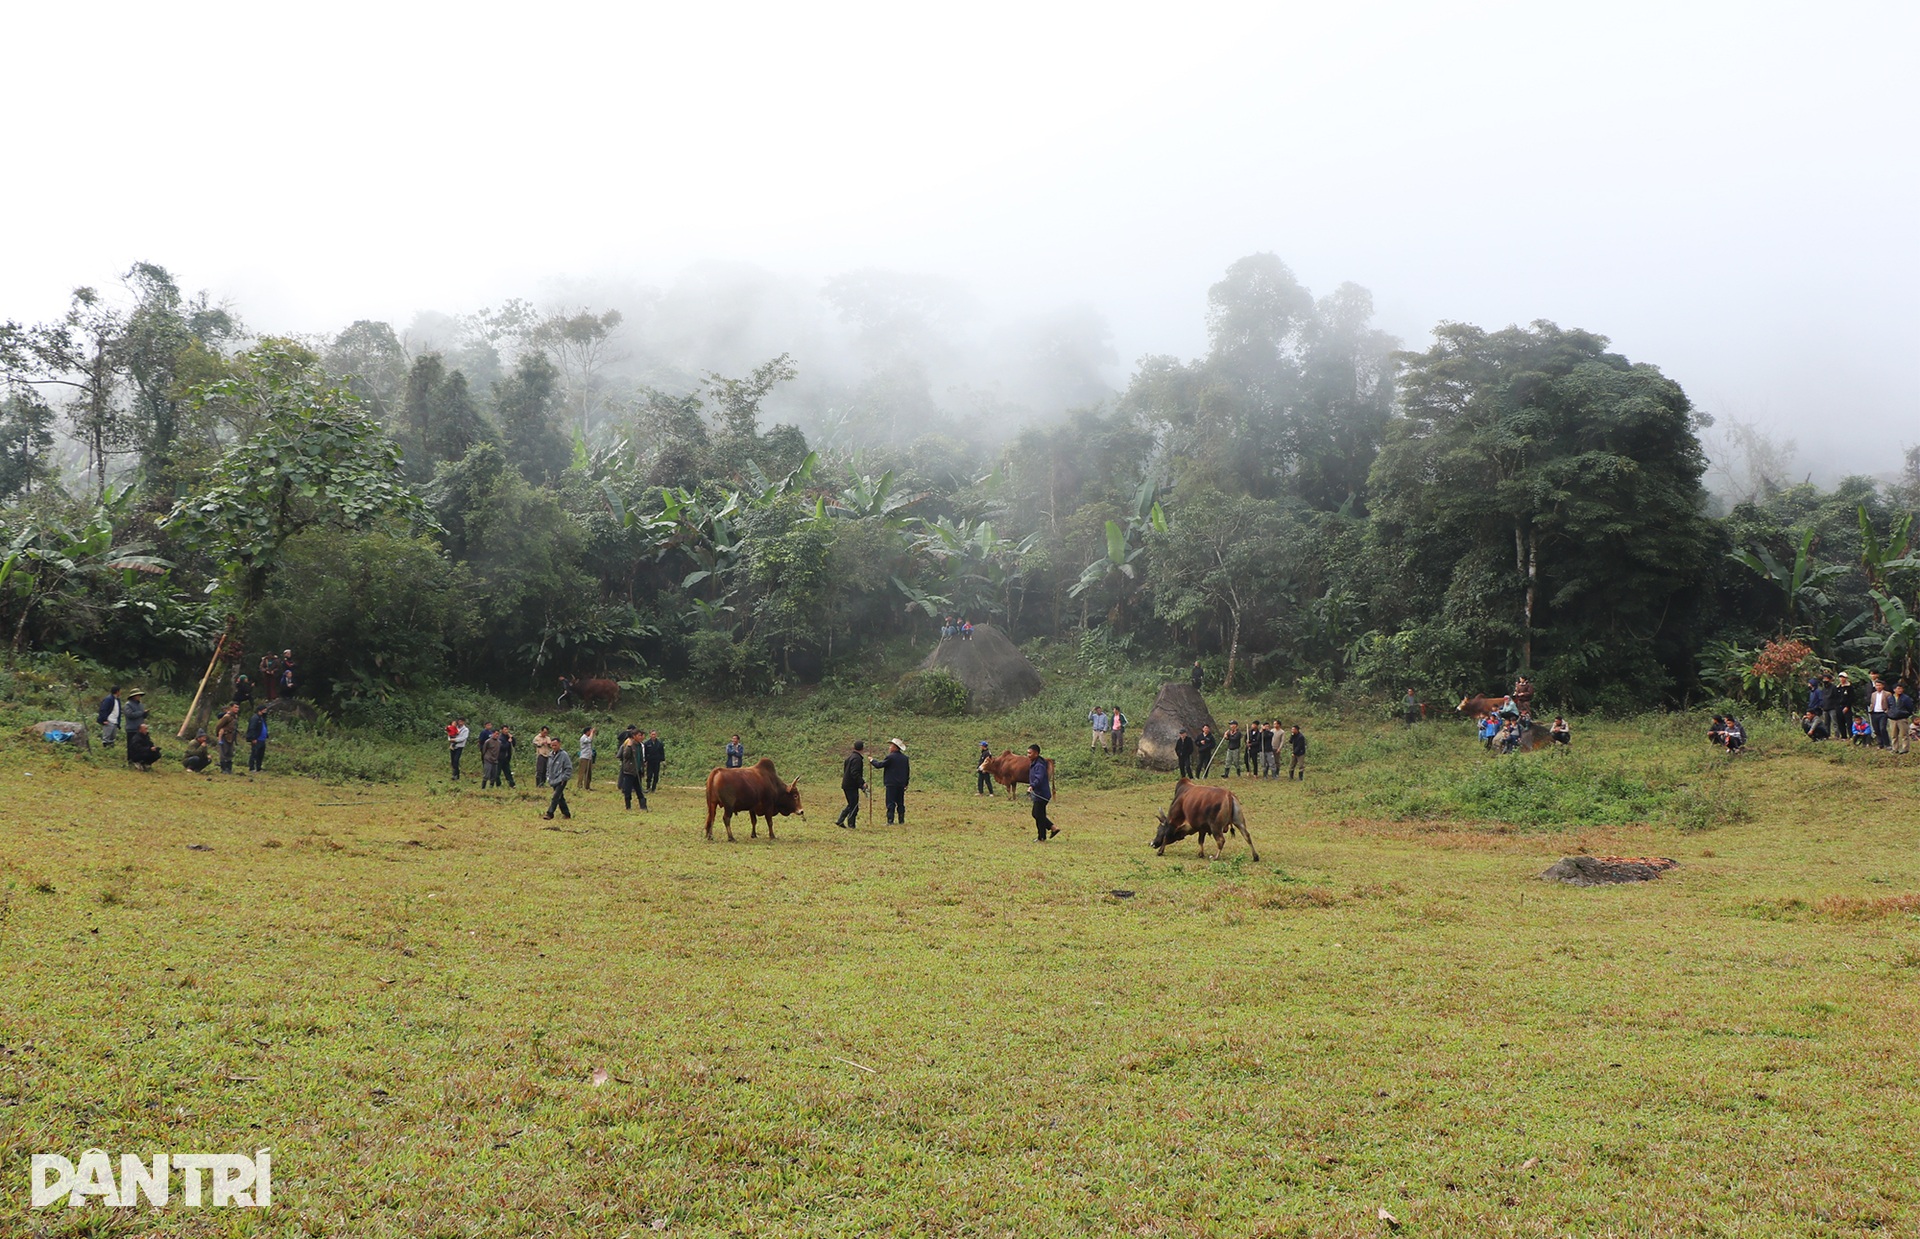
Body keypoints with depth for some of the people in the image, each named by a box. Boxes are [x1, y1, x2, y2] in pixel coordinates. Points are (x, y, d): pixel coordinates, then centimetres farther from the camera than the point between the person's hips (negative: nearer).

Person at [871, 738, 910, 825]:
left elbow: (879, 765, -9)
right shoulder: (905, 758, 10)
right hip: (901, 785, 7)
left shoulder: (890, 757, -12)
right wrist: (906, 784, 22)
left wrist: (873, 760, 10)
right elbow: (908, 771, 15)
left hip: (891, 784, -6)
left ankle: (890, 821, -10)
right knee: (900, 803, 12)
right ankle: (902, 821, 12)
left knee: (891, 804, -6)